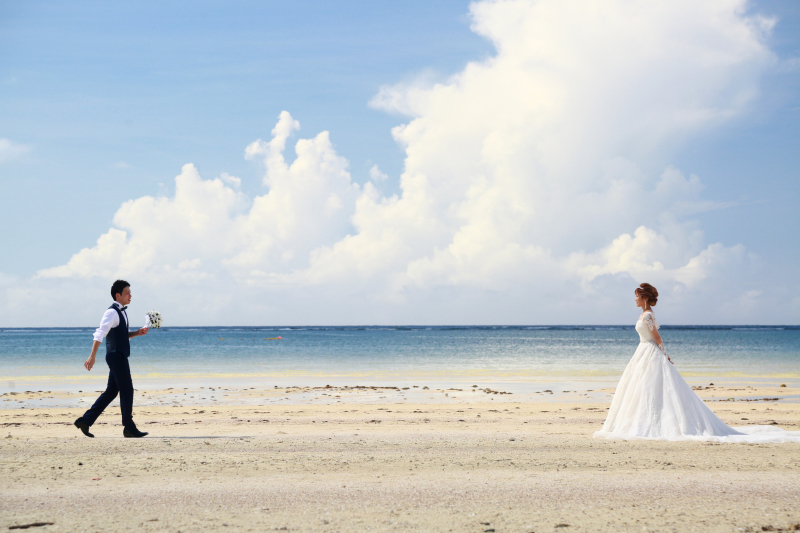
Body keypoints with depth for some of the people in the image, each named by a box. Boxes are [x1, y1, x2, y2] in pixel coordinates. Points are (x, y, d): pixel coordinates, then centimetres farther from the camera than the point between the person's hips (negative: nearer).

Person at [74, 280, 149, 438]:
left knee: (111, 392, 11)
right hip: (116, 357, -10)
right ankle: (129, 428, 4)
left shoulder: (121, 312, 16)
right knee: (127, 391, -4)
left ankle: (85, 420, 14)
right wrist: (92, 356, -29)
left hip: (120, 357, 10)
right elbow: (99, 335, -22)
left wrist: (137, 333, 10)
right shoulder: (112, 312, -14)